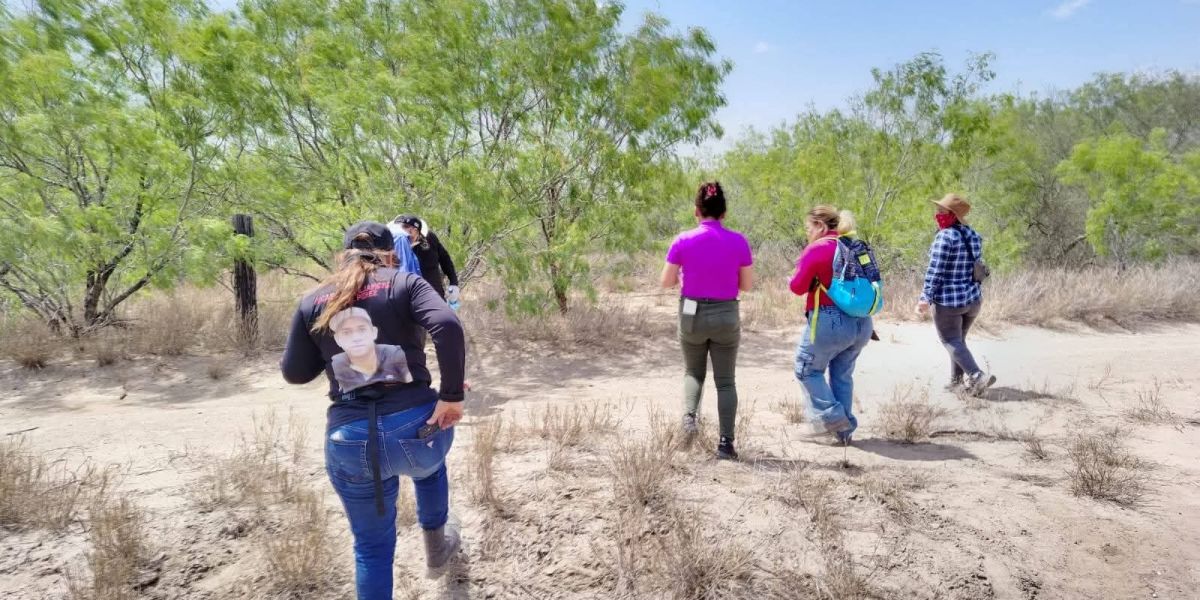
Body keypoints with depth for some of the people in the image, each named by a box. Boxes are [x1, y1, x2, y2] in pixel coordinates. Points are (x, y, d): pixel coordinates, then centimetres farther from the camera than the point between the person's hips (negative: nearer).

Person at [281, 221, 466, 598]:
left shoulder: (313, 303, 10)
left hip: (350, 440, 1)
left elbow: (294, 372, 15)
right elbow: (447, 325, -17)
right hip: (416, 425, -1)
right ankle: (436, 545, 52)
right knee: (428, 464, 38)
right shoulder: (405, 284, 1)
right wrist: (451, 395, -12)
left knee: (372, 545, 21)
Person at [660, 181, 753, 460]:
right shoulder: (739, 241, -6)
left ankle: (689, 415, -3)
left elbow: (666, 282, -3)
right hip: (727, 316, 0)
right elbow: (747, 285, 0)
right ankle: (726, 443, 7)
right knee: (725, 381, 10)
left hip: (692, 316, 0)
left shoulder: (683, 241, -8)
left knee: (693, 372, 21)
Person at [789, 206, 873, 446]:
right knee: (843, 374, 18)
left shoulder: (816, 249, -10)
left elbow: (798, 286, -8)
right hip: (863, 322, 7)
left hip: (830, 321, -7)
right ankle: (845, 430, 21)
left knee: (807, 369, 11)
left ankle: (832, 417, 4)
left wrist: (801, 269, 10)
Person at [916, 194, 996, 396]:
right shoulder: (973, 236, 7)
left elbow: (935, 271, -19)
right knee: (959, 339, 20)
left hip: (948, 300, -8)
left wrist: (926, 298, -17)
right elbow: (978, 268, 14)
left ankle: (976, 376, -10)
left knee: (951, 342, 4)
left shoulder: (945, 237, -17)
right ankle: (957, 381, 24)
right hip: (974, 298, 8)